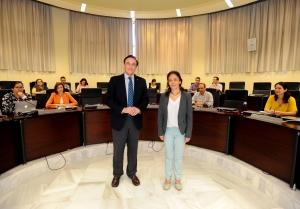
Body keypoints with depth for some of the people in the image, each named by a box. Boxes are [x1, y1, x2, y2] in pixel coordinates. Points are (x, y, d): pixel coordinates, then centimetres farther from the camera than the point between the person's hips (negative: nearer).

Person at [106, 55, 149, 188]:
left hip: (136, 120, 2)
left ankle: (132, 173, 36)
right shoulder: (114, 80, -3)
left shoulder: (141, 81, 4)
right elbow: (109, 99, -7)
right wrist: (123, 109, -21)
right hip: (120, 119, -2)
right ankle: (117, 174, 34)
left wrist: (139, 109, -16)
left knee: (133, 149, 16)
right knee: (118, 149, 11)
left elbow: (145, 99, 5)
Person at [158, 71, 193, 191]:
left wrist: (188, 134, -6)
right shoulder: (164, 96, -3)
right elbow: (160, 115, 1)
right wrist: (160, 132, -1)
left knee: (179, 157, 13)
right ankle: (168, 178, 33)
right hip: (168, 131, 1)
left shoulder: (186, 96, -7)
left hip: (180, 131, -1)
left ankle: (177, 179, 34)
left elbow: (189, 116, -5)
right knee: (169, 156, 14)